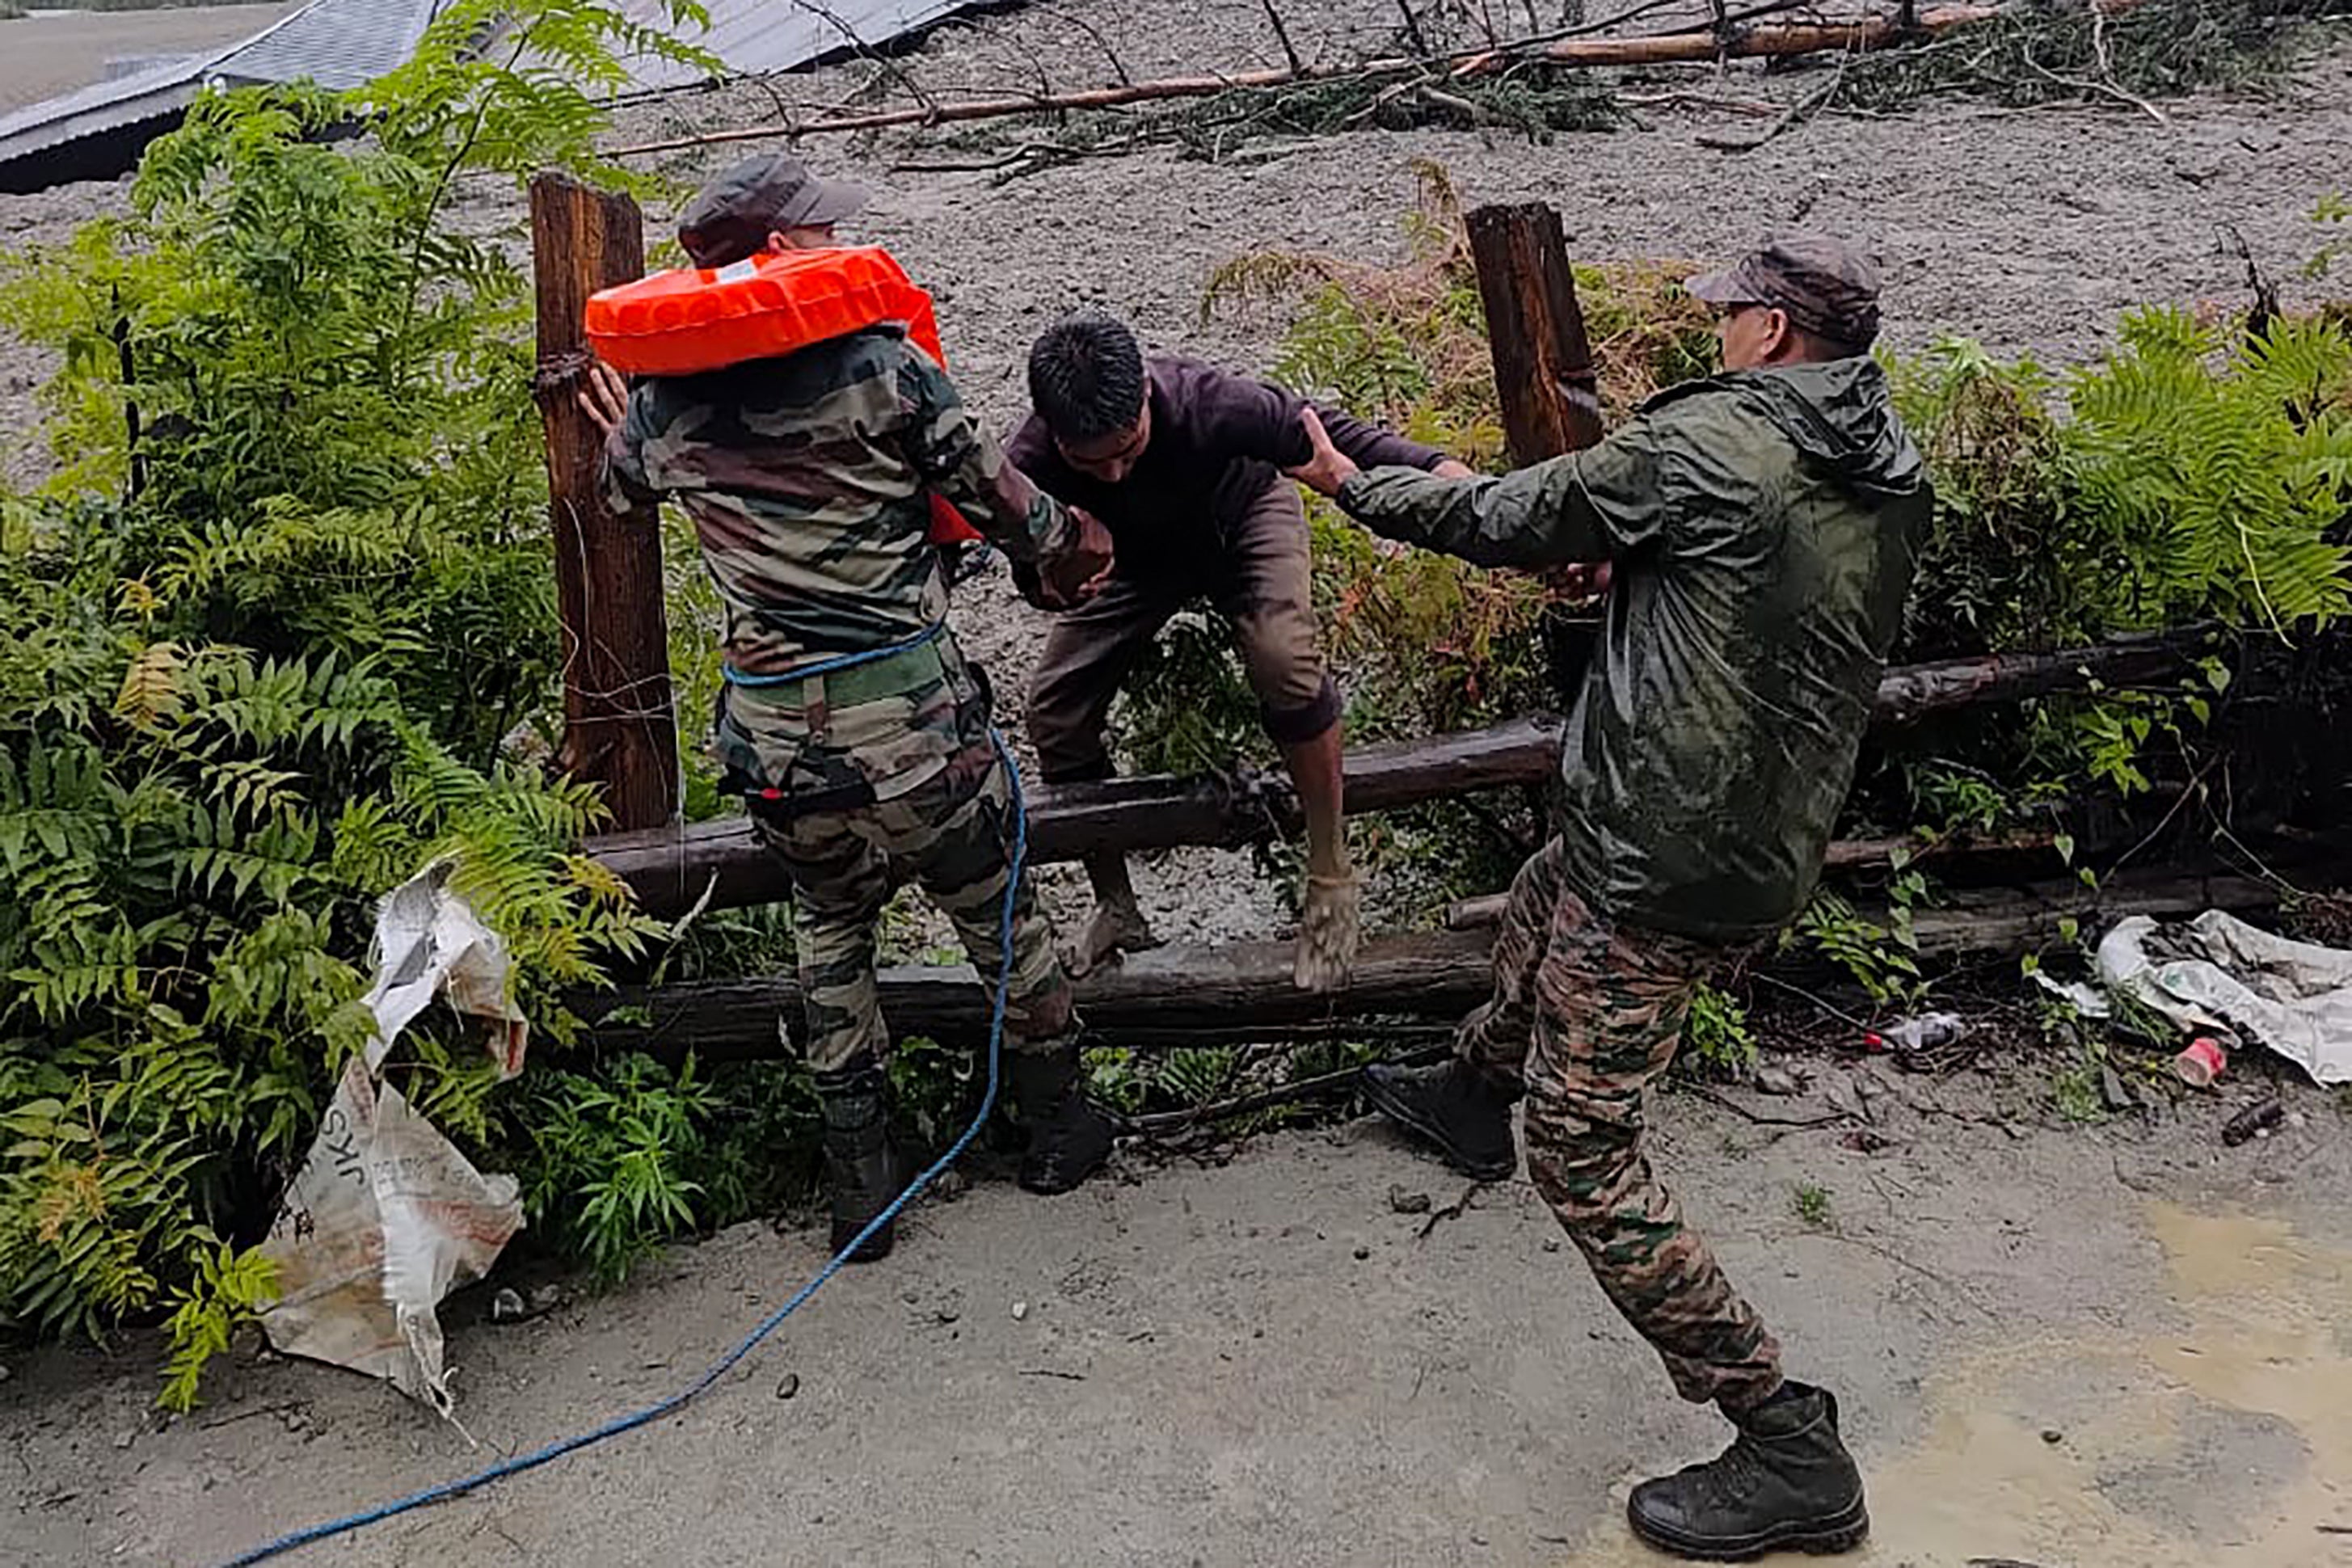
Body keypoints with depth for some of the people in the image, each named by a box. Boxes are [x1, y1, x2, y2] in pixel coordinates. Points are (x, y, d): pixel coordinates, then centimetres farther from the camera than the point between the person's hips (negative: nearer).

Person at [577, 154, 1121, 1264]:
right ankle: (1057, 1123, 36)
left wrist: (624, 433, 51)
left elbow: (619, 485, 27)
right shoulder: (878, 361, -8)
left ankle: (859, 1173, 28)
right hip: (909, 715, -3)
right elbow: (1000, 499, -2)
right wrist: (1074, 547, 20)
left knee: (828, 923, 26)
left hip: (773, 734, 4)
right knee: (996, 910, 18)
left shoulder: (665, 401, 5)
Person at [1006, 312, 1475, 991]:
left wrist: (1428, 463, -38)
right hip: (1131, 555, 3)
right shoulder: (1030, 464, -33)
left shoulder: (1205, 401, -40)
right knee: (1053, 710, -8)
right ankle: (1116, 908, 15)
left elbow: (1319, 432, -26)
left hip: (1242, 517, -3)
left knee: (1284, 659, -32)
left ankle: (1330, 881, -12)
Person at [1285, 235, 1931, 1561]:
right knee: (1540, 912, 35)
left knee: (1583, 1152, -4)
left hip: (1664, 861, -9)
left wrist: (1351, 482, 11)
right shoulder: (1895, 482, 7)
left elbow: (1506, 520, -5)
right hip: (1780, 851, 9)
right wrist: (1629, 550, 26)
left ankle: (1790, 1452, 0)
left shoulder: (1704, 443, -15)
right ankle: (1473, 1095, 63)